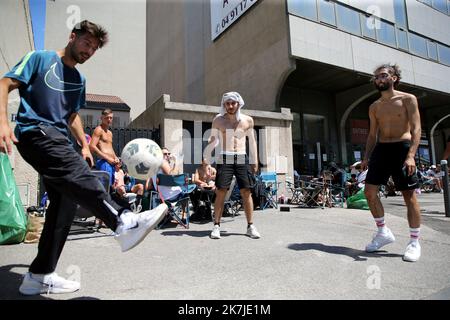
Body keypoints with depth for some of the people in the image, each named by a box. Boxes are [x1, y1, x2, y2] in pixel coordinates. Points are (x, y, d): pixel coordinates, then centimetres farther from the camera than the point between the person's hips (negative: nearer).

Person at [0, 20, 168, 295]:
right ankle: (125, 223, -50)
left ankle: (40, 276, 7)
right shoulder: (40, 59, 5)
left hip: (58, 139, 7)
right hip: (34, 132, -7)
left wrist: (84, 145, 15)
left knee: (65, 203, -2)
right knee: (75, 171, -33)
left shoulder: (79, 80, 23)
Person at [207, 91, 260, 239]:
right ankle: (216, 226, 3)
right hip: (224, 159, -1)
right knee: (220, 192, -5)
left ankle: (250, 226, 8)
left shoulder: (248, 120, 9)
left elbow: (252, 141, 15)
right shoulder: (218, 120, 5)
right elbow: (213, 139, 9)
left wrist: (254, 161, 12)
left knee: (246, 192, -1)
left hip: (242, 159, 1)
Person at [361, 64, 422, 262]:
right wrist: (366, 157, 5)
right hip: (381, 149, 5)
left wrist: (411, 155, -21)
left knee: (409, 195, -1)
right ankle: (383, 232, 13)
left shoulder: (407, 99, 0)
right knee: (369, 191, -3)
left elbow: (416, 129, -9)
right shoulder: (374, 107, 14)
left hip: (402, 148, -5)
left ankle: (414, 242, 11)